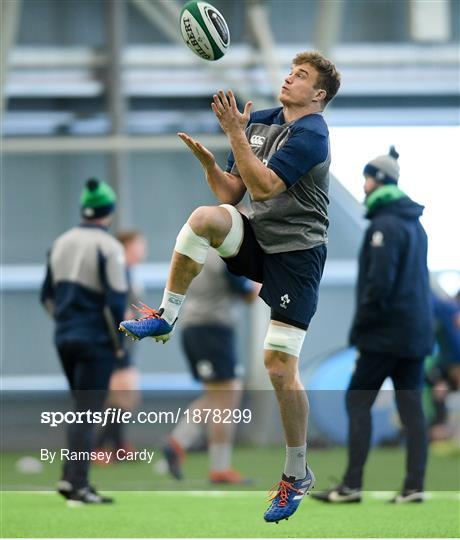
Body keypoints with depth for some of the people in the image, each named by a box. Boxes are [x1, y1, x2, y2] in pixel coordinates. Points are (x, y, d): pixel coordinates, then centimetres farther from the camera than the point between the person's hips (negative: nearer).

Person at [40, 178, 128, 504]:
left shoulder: (61, 243, 9)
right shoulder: (108, 247, -12)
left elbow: (48, 295, 13)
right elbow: (115, 300, -16)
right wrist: (119, 343, -8)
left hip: (64, 339, 7)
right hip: (95, 341, -7)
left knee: (83, 412, 18)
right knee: (87, 414, -4)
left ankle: (69, 478, 13)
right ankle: (78, 487, -7)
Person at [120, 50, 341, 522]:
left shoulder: (311, 134, -14)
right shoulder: (259, 121, 9)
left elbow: (263, 186, -24)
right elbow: (231, 192, 8)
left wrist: (235, 133, -24)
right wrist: (208, 162, -9)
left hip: (296, 252, -6)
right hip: (255, 239, 6)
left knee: (280, 368, -8)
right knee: (205, 217, -28)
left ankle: (297, 474, 7)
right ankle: (165, 317, -15)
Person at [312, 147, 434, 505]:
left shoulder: (385, 226, -13)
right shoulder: (414, 224, 16)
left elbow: (379, 282, -20)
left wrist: (360, 327, -12)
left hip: (385, 335, -9)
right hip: (417, 333, 9)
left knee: (358, 401, -4)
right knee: (411, 407, 5)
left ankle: (352, 485, -7)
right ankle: (414, 486, 2)